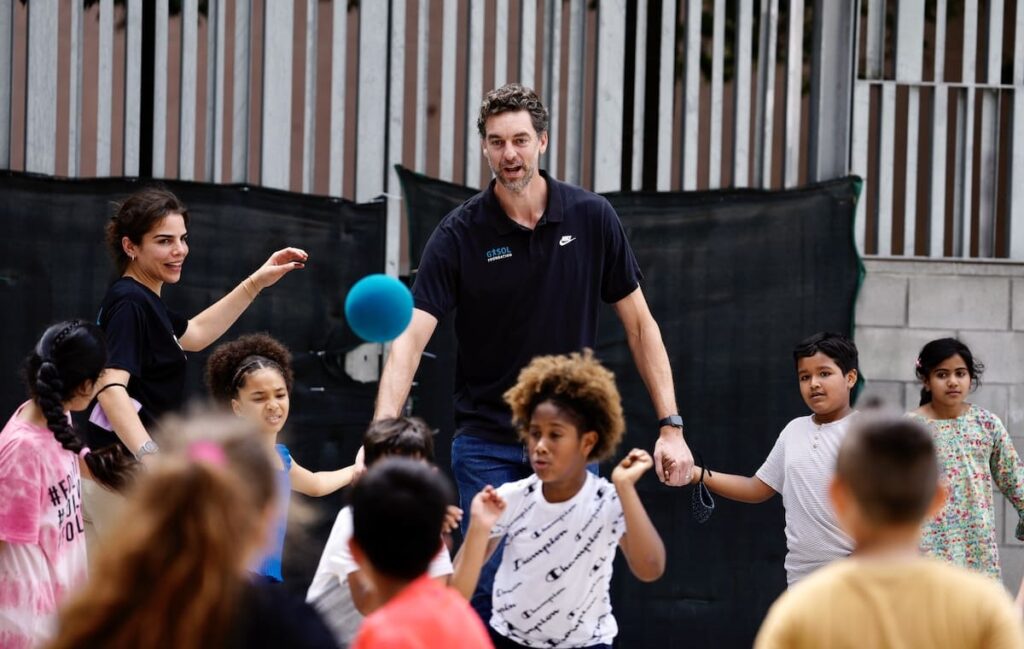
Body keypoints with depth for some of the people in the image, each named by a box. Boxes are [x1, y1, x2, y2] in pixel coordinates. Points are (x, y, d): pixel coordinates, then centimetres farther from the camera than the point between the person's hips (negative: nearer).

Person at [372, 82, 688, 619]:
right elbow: (410, 337, -16)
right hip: (487, 448, -1)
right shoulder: (458, 235, -8)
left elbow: (639, 323, 5)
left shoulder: (592, 219, -2)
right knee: (490, 595, -2)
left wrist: (670, 425, -2)